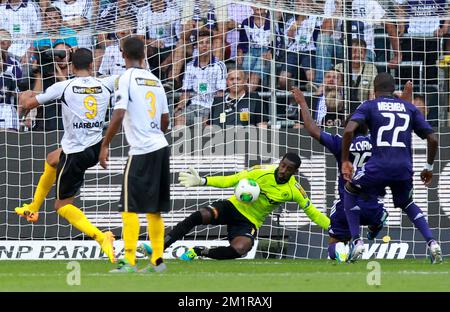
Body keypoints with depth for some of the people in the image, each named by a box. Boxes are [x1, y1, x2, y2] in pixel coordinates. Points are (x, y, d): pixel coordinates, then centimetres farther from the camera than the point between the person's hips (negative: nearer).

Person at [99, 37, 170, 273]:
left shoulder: (127, 78, -7)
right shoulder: (155, 80, 13)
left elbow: (119, 115, -16)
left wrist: (105, 145, -9)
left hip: (141, 151, -7)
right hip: (160, 147, 7)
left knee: (130, 207, -4)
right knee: (154, 209, 13)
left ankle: (129, 262, -10)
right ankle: (157, 260, 14)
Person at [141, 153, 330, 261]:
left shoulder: (294, 190, -8)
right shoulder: (262, 172, -11)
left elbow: (311, 212, 3)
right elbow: (230, 181, -8)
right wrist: (202, 181, -16)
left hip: (249, 222, 0)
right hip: (234, 206, 0)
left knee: (238, 250, -34)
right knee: (199, 216, -29)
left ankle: (198, 252, -8)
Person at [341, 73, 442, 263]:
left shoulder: (369, 106, 10)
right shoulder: (410, 108, 18)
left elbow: (348, 131, -8)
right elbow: (432, 139, 14)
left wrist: (345, 161, 1)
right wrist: (429, 167, 27)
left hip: (379, 164, -3)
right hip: (405, 167, 3)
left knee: (351, 191, 25)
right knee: (407, 203, 31)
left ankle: (356, 241, 13)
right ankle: (431, 242, 11)